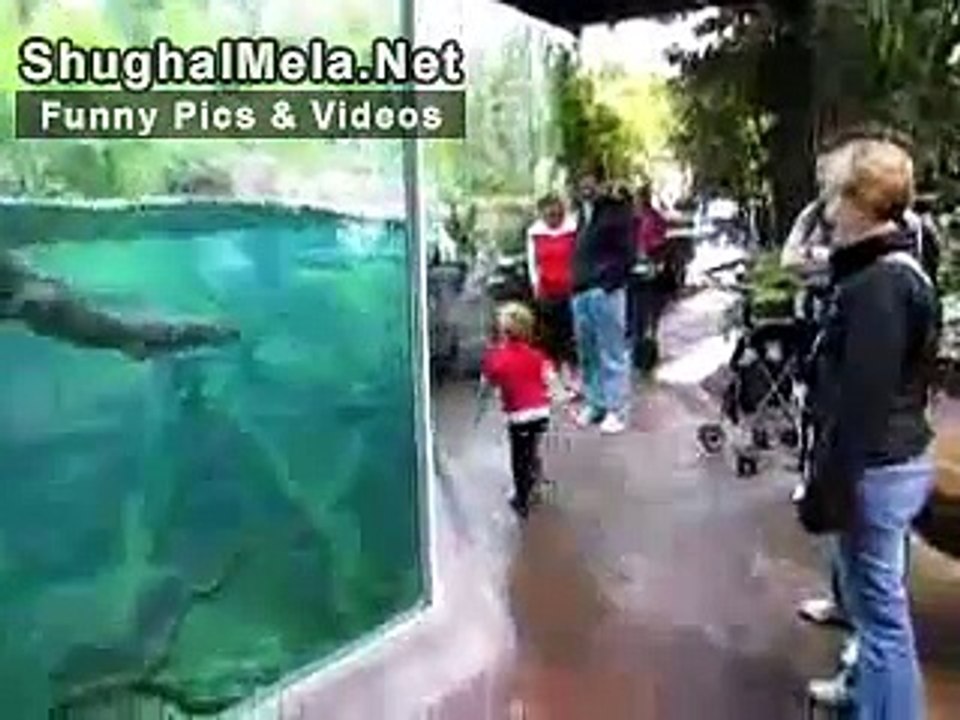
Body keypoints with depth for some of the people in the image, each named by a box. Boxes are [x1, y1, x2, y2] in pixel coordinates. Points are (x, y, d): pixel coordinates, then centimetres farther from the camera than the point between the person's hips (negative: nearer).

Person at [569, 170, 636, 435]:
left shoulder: (616, 210, -5)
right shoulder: (584, 211, 16)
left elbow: (628, 254, -9)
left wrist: (610, 281, -15)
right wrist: (578, 280, 11)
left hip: (605, 291, -7)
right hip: (581, 291, 7)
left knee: (612, 354, -1)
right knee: (587, 353, 12)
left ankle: (616, 410, 4)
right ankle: (594, 403, 23)